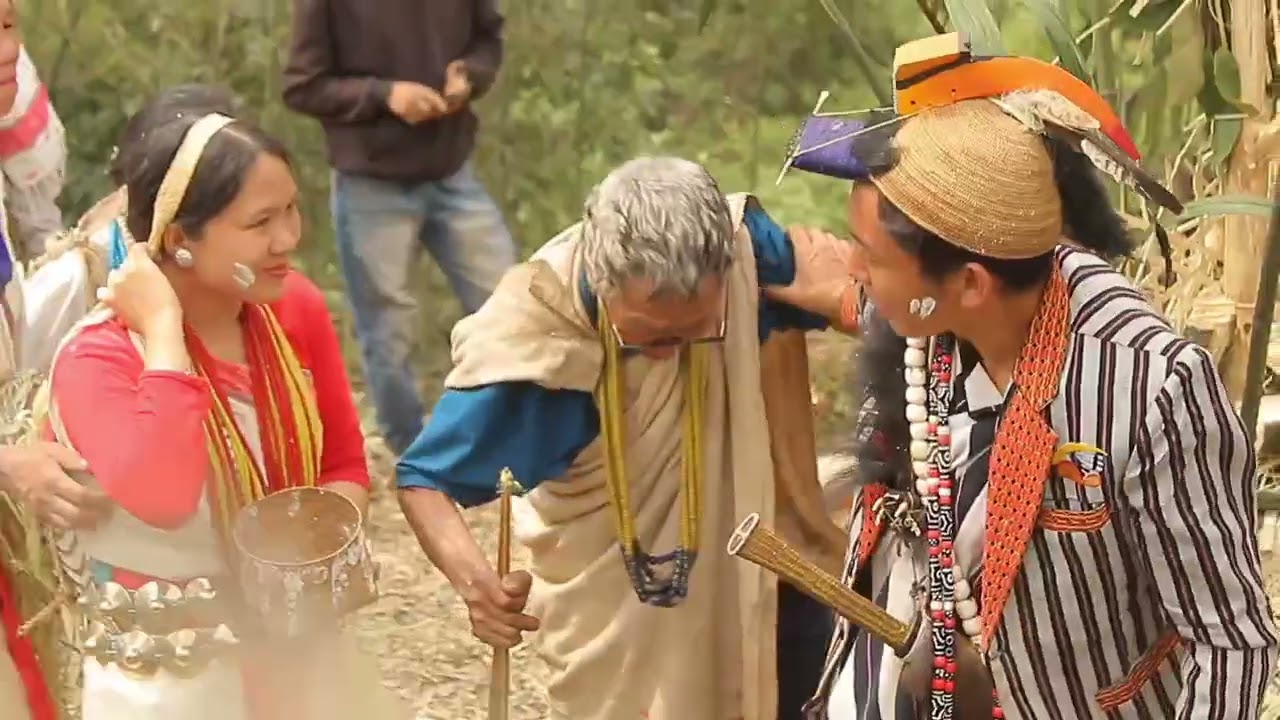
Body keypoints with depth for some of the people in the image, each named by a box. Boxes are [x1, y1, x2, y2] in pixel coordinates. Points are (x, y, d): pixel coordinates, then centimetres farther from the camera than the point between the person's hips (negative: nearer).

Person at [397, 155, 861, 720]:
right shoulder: (532, 339, -29)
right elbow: (424, 480, -16)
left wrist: (841, 291, -24)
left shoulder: (748, 251, -22)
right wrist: (475, 580, -35)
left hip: (765, 577, 3)